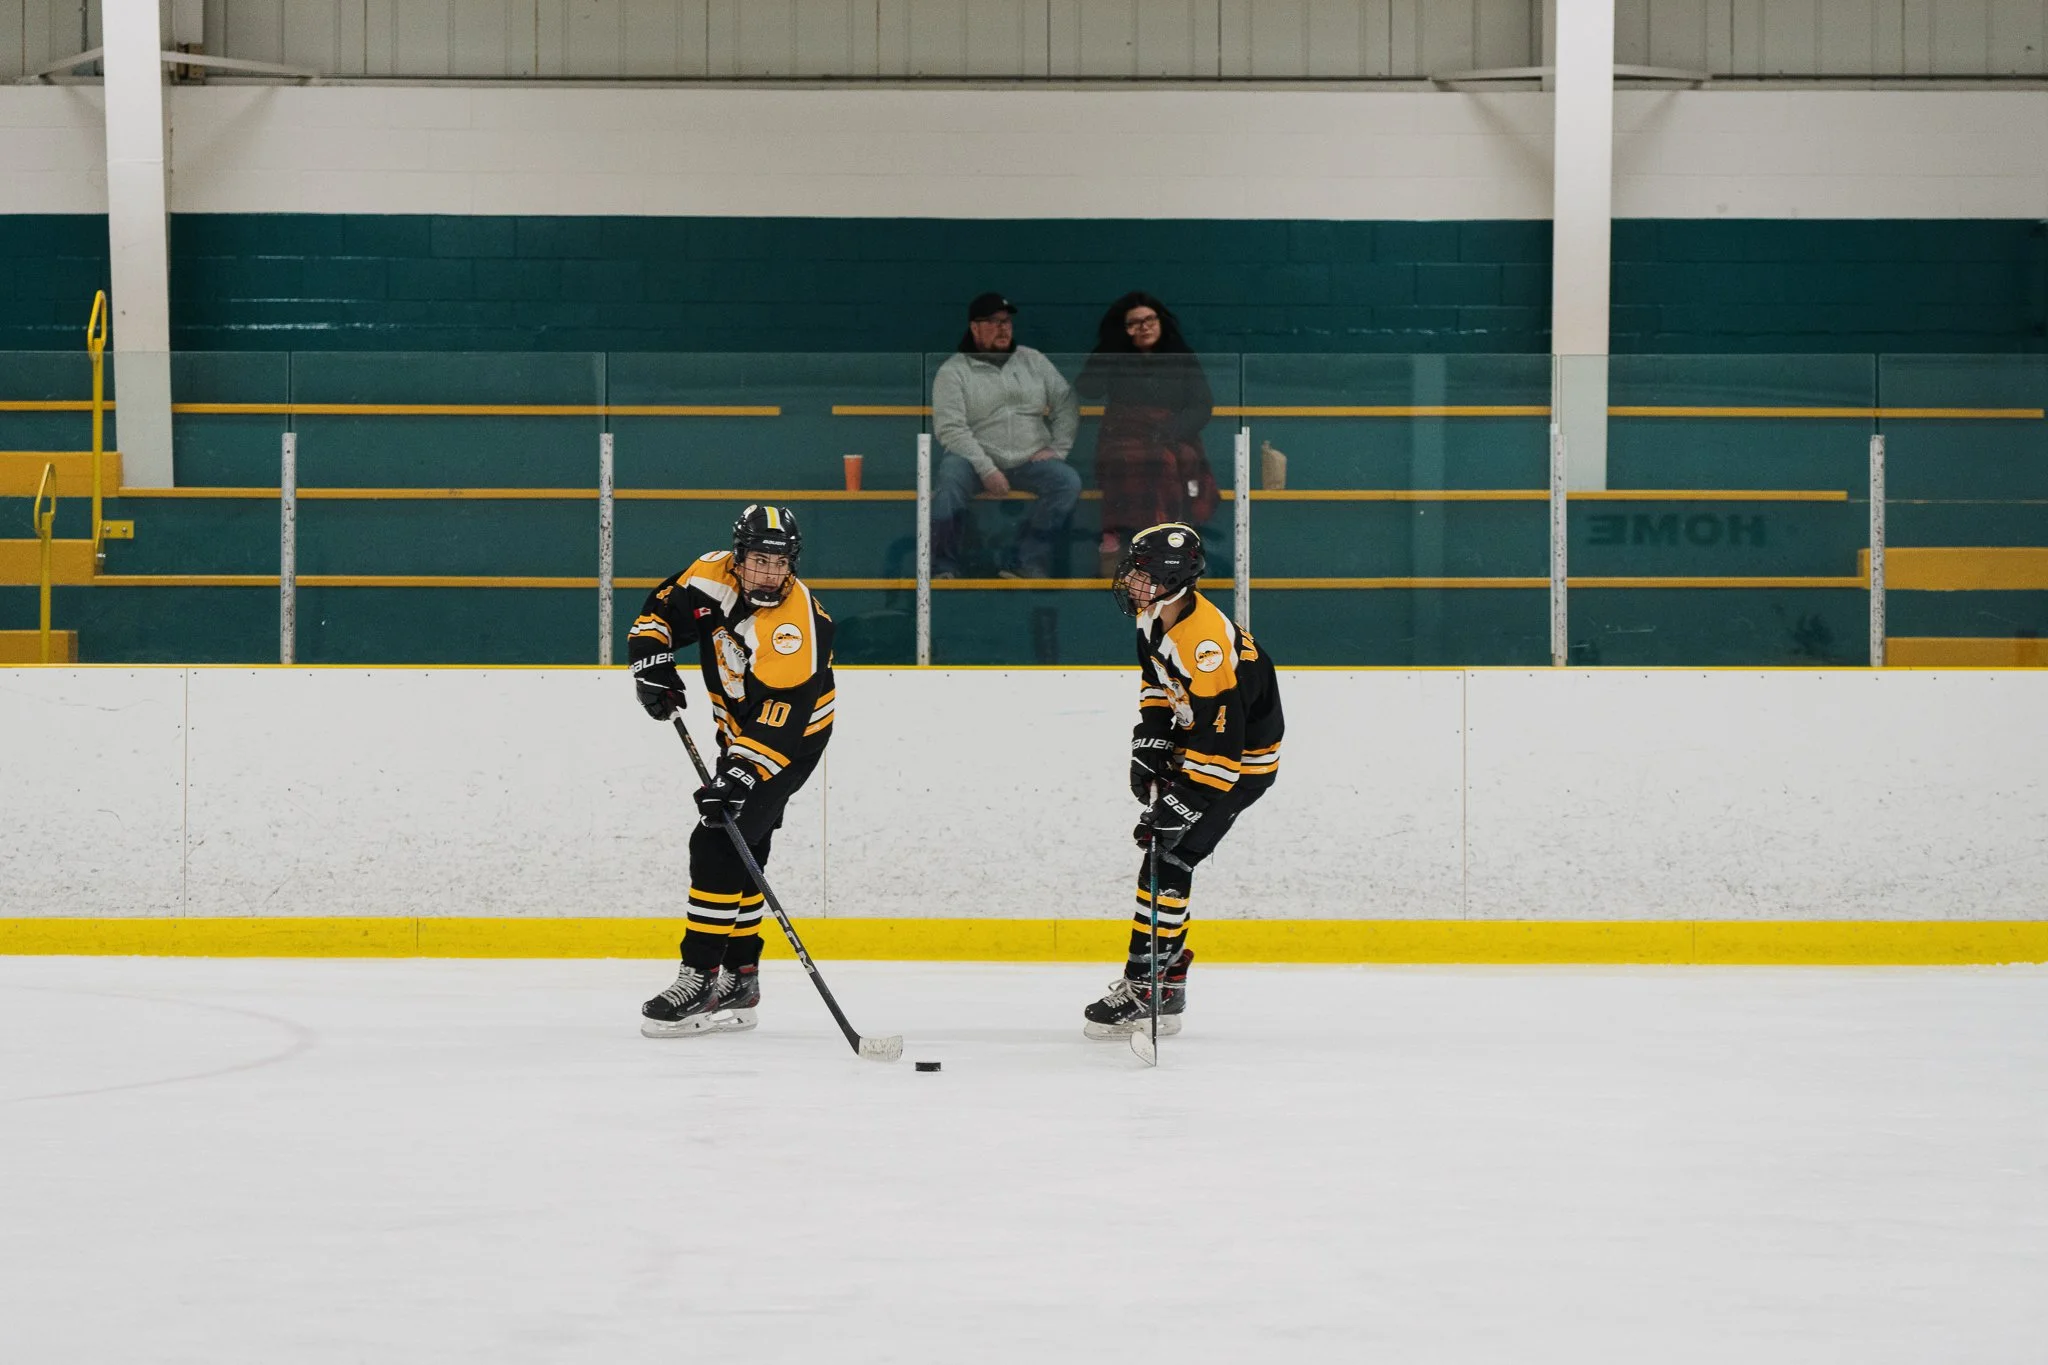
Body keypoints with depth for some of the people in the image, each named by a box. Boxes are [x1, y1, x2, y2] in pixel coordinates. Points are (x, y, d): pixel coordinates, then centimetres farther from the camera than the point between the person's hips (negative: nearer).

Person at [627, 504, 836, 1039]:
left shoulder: (797, 626, -31)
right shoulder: (714, 575, -11)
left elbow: (778, 721, -36)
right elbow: (663, 608, 6)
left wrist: (739, 775, -43)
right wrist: (650, 656, -10)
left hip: (792, 738, -8)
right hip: (741, 728, 8)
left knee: (718, 844, -17)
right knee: (737, 854, 11)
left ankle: (700, 980, -17)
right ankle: (739, 980, 20)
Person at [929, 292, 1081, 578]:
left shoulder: (1033, 361, 13)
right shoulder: (953, 371, 0)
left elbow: (1066, 407, 14)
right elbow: (950, 428, -10)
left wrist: (1057, 448, -3)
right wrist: (986, 470, -20)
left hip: (1030, 461, 3)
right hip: (975, 459, -3)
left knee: (1068, 480, -24)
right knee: (949, 474, -35)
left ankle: (1025, 564, -24)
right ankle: (944, 568, -27)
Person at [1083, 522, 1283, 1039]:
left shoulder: (1207, 645, -33)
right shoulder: (1155, 617, -4)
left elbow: (1220, 743, -33)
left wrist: (1180, 805, -33)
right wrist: (1150, 739, 4)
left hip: (1242, 760, -10)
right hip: (1192, 739, 10)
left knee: (1168, 863, -14)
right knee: (1161, 859, 13)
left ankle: (1143, 991, -10)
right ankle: (1167, 985, 22)